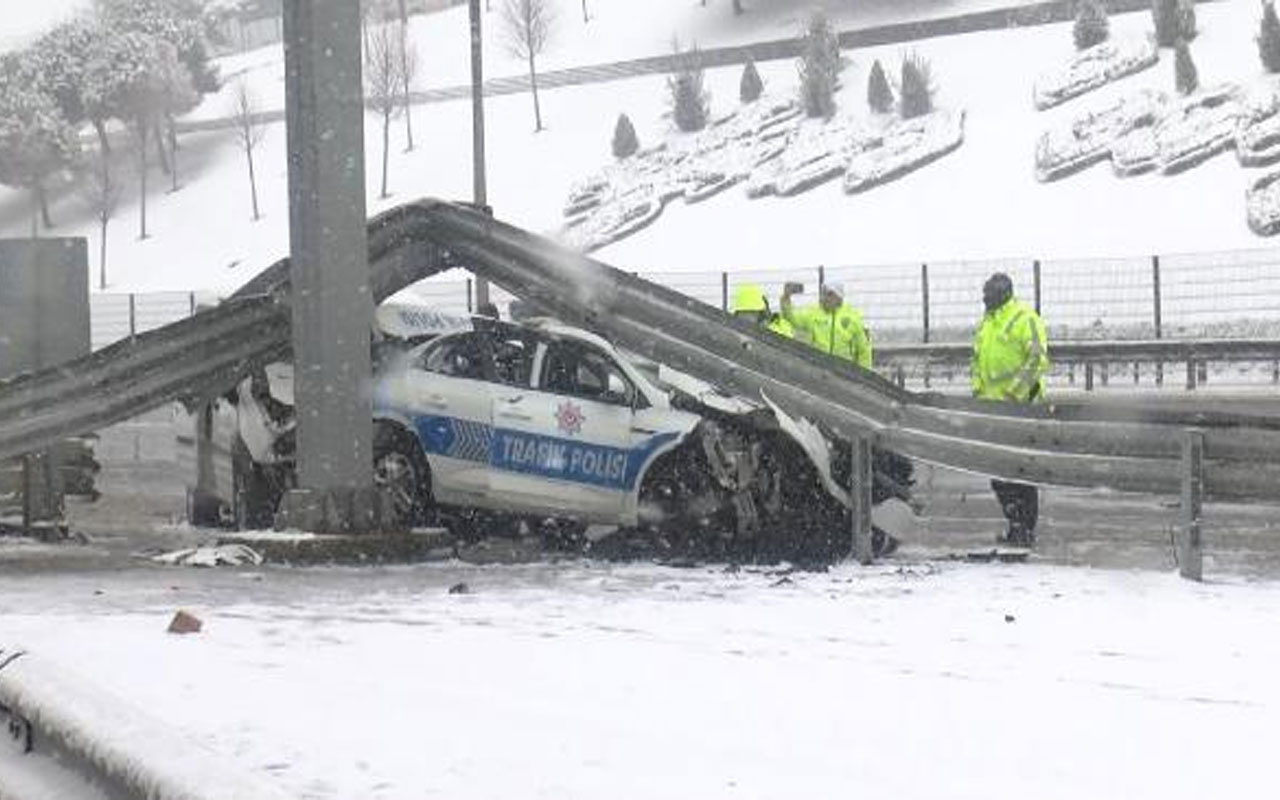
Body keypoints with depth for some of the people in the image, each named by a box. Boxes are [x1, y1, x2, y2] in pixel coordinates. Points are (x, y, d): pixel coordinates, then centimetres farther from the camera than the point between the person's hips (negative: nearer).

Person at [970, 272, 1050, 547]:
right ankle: (1015, 522, 18)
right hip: (993, 406, 9)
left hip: (1019, 404, -9)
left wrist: (1015, 392, -20)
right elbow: (977, 361, 27)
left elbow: (1038, 359, -16)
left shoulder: (1025, 319, -9)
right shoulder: (985, 323, 18)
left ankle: (1027, 528, -2)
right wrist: (978, 390, 14)